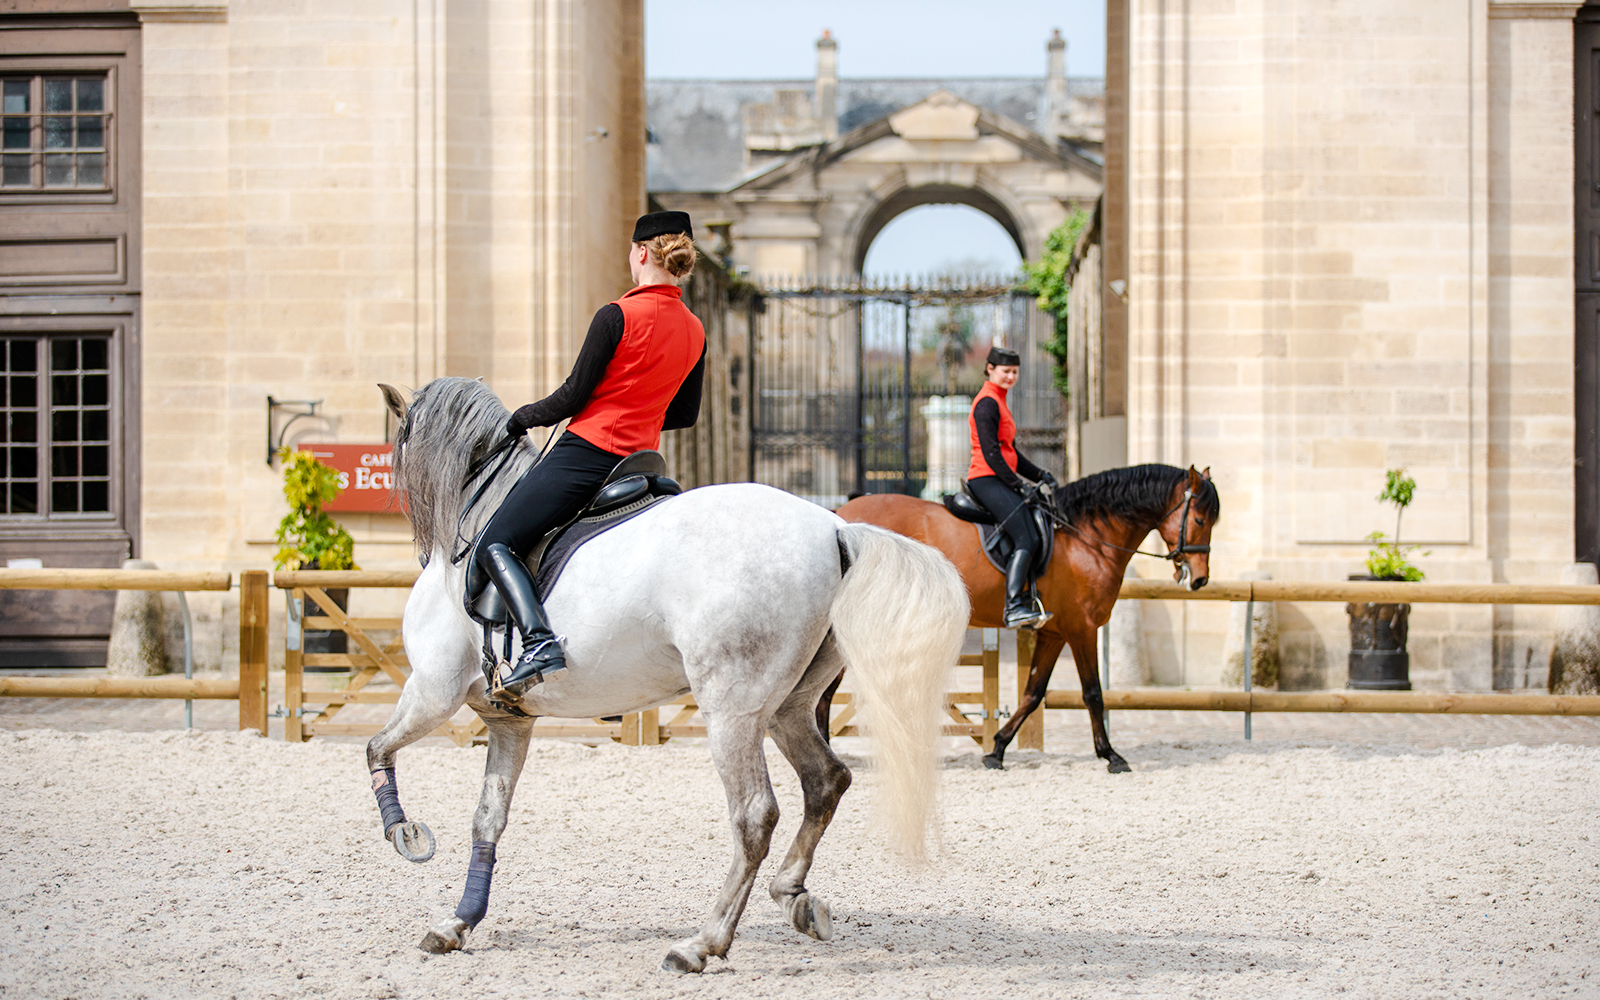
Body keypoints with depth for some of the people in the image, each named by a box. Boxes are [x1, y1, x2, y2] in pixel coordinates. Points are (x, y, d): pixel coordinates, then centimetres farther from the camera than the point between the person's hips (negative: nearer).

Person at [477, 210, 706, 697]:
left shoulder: (617, 316, -13)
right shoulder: (694, 332, 8)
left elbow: (574, 395, -10)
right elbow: (686, 414, 16)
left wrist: (524, 417, 7)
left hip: (586, 452, -8)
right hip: (639, 461, 8)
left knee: (495, 544, -4)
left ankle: (539, 642, -27)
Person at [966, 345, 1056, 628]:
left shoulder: (998, 402, 23)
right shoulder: (987, 402, -9)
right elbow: (991, 453, -17)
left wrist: (1040, 475, 17)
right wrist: (1018, 484, -16)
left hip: (1000, 481, 10)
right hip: (987, 480, -10)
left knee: (1036, 536, 7)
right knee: (1026, 540, -21)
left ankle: (1027, 601, 6)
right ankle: (1013, 608, -28)